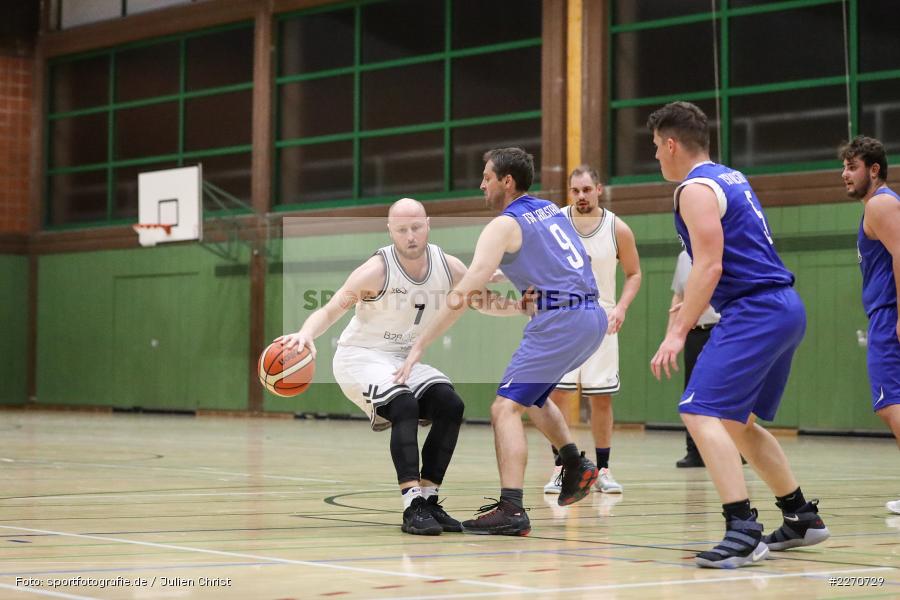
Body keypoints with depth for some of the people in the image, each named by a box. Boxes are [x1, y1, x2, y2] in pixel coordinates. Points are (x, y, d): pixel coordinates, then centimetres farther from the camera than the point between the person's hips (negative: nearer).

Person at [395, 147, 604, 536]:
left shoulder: (504, 225, -6)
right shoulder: (550, 209, 18)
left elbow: (463, 293, -12)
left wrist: (419, 347, -11)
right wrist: (500, 277, 29)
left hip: (560, 321, -9)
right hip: (592, 317, 9)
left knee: (506, 408, -10)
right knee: (530, 394, 29)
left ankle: (511, 511, -20)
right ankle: (575, 467, 28)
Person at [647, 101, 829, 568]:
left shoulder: (696, 189, -10)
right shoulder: (732, 178, 19)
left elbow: (709, 267, -19)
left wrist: (679, 332, -20)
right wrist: (690, 306, 31)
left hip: (754, 312, -10)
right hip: (784, 308, 10)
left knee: (701, 414, -16)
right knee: (737, 422, 20)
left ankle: (744, 531, -26)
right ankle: (801, 518, 26)